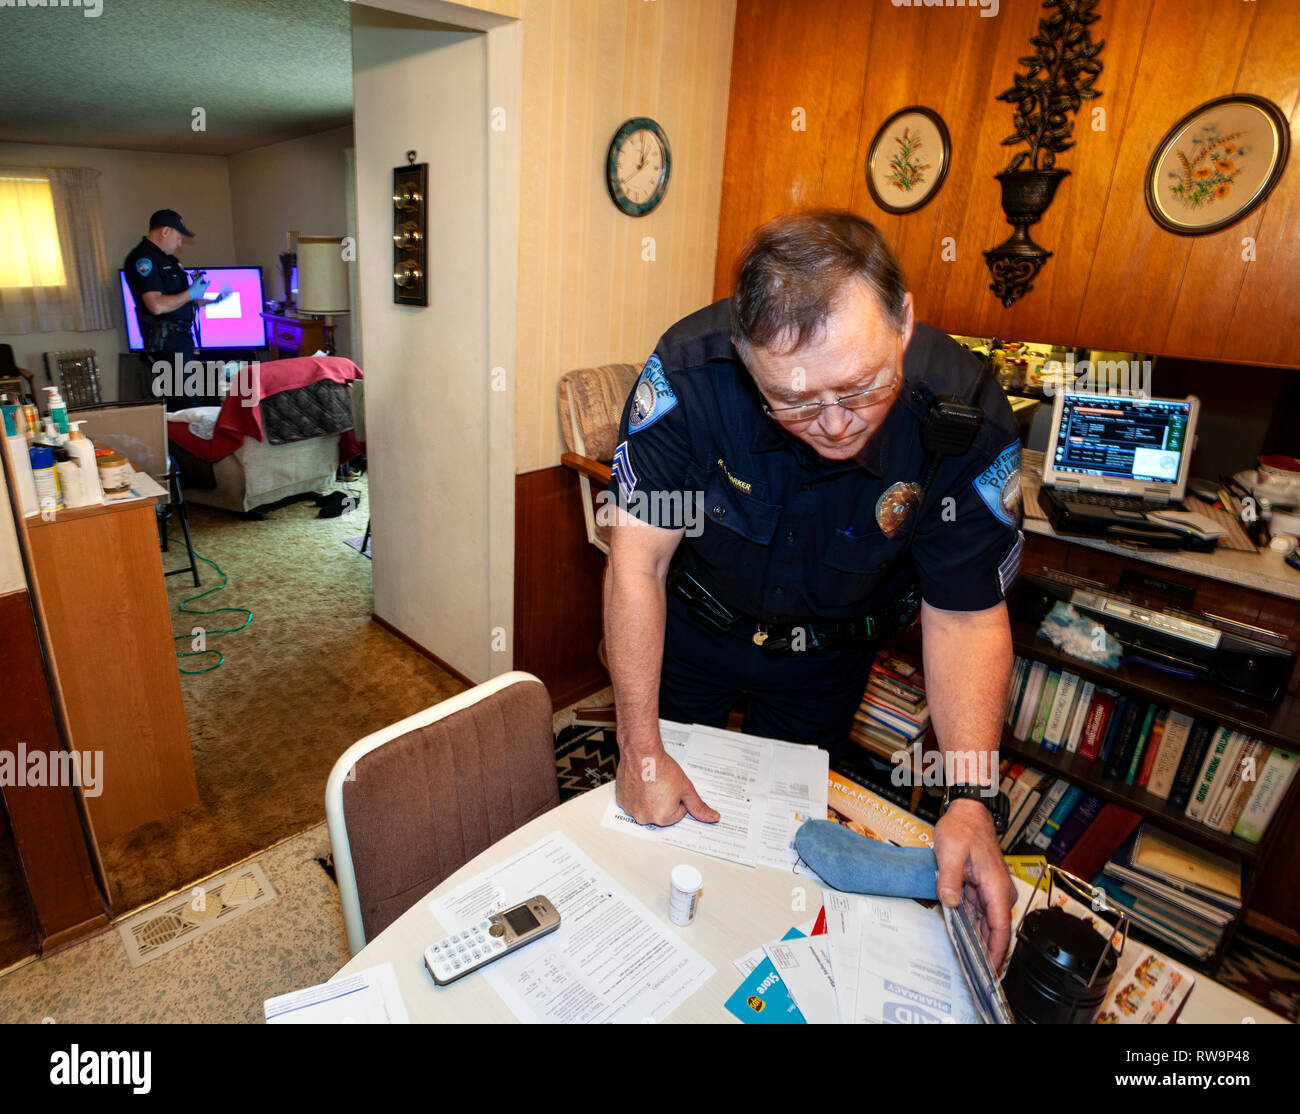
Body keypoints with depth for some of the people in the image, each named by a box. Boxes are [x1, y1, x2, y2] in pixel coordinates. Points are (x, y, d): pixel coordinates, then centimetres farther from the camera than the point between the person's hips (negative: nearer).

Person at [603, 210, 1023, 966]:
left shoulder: (968, 419, -29)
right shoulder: (689, 372, -34)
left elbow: (965, 616, -19)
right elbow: (638, 564, -27)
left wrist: (972, 799, -29)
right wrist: (641, 749, -25)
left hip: (824, 658, 1)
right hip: (692, 628, 0)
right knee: (658, 819, 19)